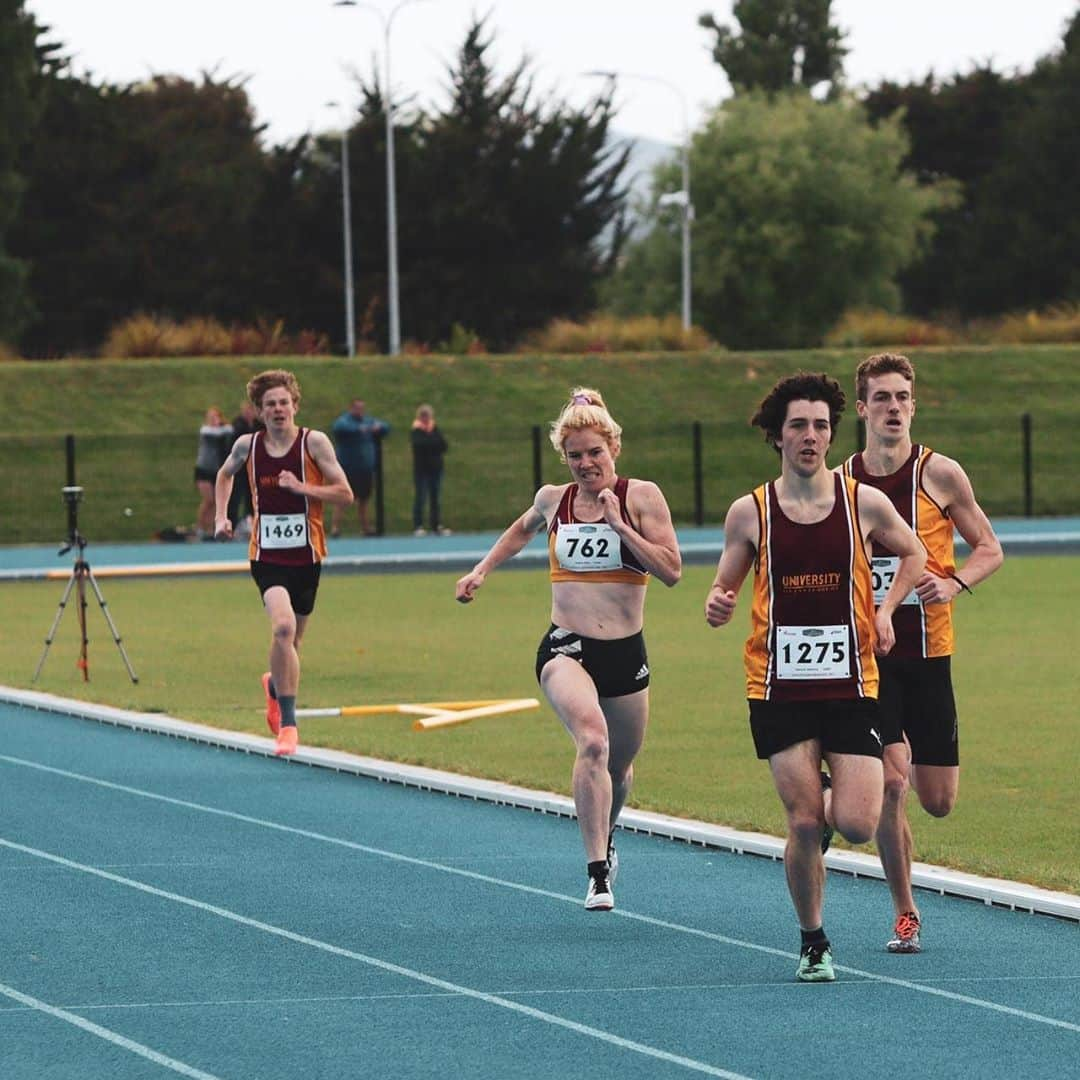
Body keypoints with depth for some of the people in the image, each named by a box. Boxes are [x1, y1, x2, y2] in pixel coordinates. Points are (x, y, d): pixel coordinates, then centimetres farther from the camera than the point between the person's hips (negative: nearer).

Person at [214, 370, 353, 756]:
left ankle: (275, 684, 50)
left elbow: (345, 494, -7)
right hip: (267, 555, -1)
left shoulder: (314, 442, -6)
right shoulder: (248, 446, 1)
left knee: (292, 638, 14)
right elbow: (225, 474, 23)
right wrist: (221, 516, 11)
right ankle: (287, 723, -21)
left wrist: (301, 487, -19)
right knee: (283, 625, -25)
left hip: (306, 556, 1)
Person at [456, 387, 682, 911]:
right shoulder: (553, 500, 5)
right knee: (592, 739, -30)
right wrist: (482, 570, 23)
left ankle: (605, 839, 54)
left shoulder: (641, 496, -3)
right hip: (565, 649, -1)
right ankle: (598, 874, -30)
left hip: (625, 652, 1)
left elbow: (671, 569, -12)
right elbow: (523, 529, 30)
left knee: (618, 766, 19)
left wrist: (619, 524, -17)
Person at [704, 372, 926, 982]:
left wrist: (886, 610, 2)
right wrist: (718, 607, -14)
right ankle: (813, 943, 13)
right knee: (804, 824, -7)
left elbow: (914, 555, 17)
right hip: (779, 688, 0)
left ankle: (837, 797, 28)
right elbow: (726, 588, 10)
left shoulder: (864, 503, 0)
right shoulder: (749, 513, 1)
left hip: (852, 685, 0)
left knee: (858, 826, -10)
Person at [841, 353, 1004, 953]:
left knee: (938, 802, 4)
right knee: (890, 785, -14)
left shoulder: (940, 474, -3)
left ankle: (911, 750, 43)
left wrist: (953, 584, -15)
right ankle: (906, 915, 2)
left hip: (928, 654, 0)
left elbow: (990, 549, 4)